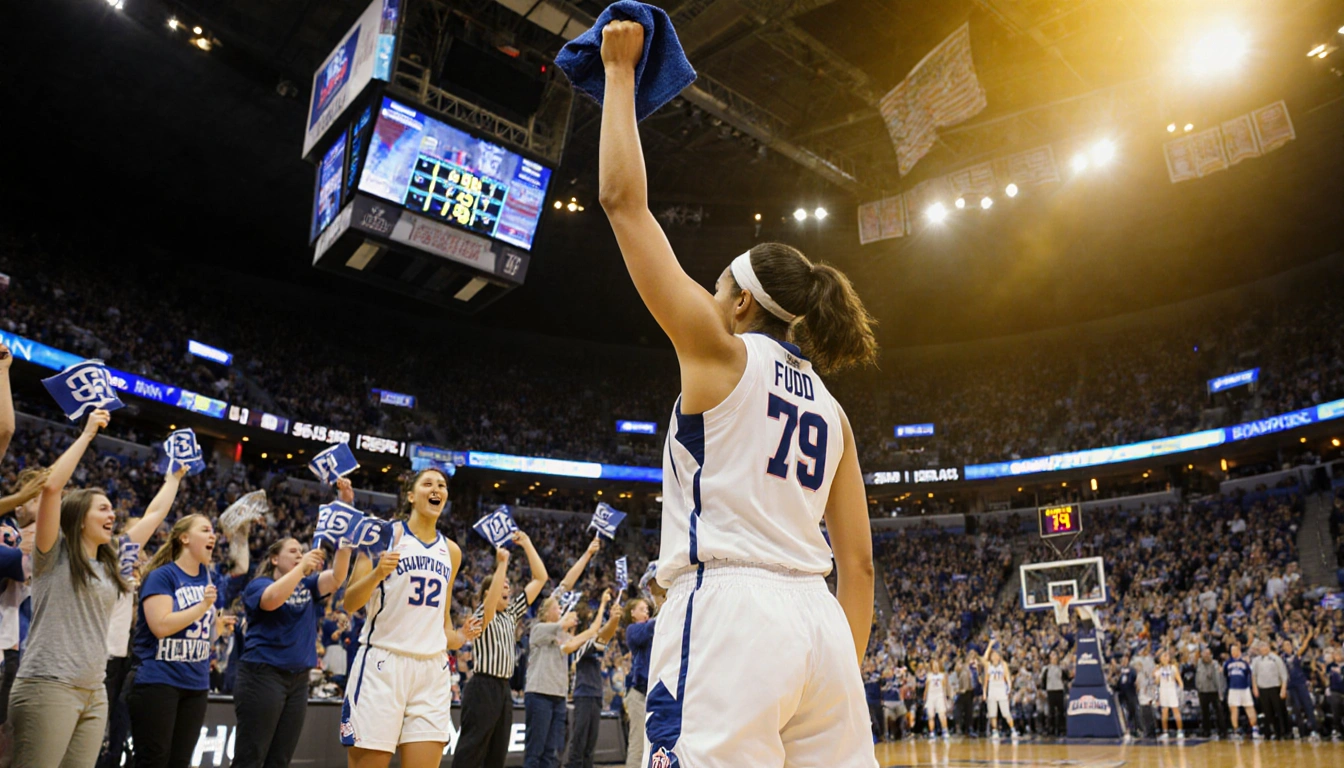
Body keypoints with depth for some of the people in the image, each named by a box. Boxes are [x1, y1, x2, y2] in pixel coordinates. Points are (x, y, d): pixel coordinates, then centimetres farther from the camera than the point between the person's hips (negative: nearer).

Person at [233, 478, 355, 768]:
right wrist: (302, 567, -22)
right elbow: (271, 599, -25)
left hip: (298, 679, 6)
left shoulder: (307, 587, 13)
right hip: (262, 676, -6)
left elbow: (338, 576, -5)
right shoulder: (259, 584, -1)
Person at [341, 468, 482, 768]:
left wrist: (456, 639, 5)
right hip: (383, 662, -4)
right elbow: (349, 604, -3)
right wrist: (377, 573, -21)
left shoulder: (451, 551, 13)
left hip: (432, 668, 4)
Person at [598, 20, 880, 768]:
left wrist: (620, 70, 14)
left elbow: (624, 201, 4)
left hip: (730, 611, -7)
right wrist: (847, 677, 23)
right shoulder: (831, 408, 19)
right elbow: (858, 562, 17)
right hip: (820, 623, 7)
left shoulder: (724, 351, 3)